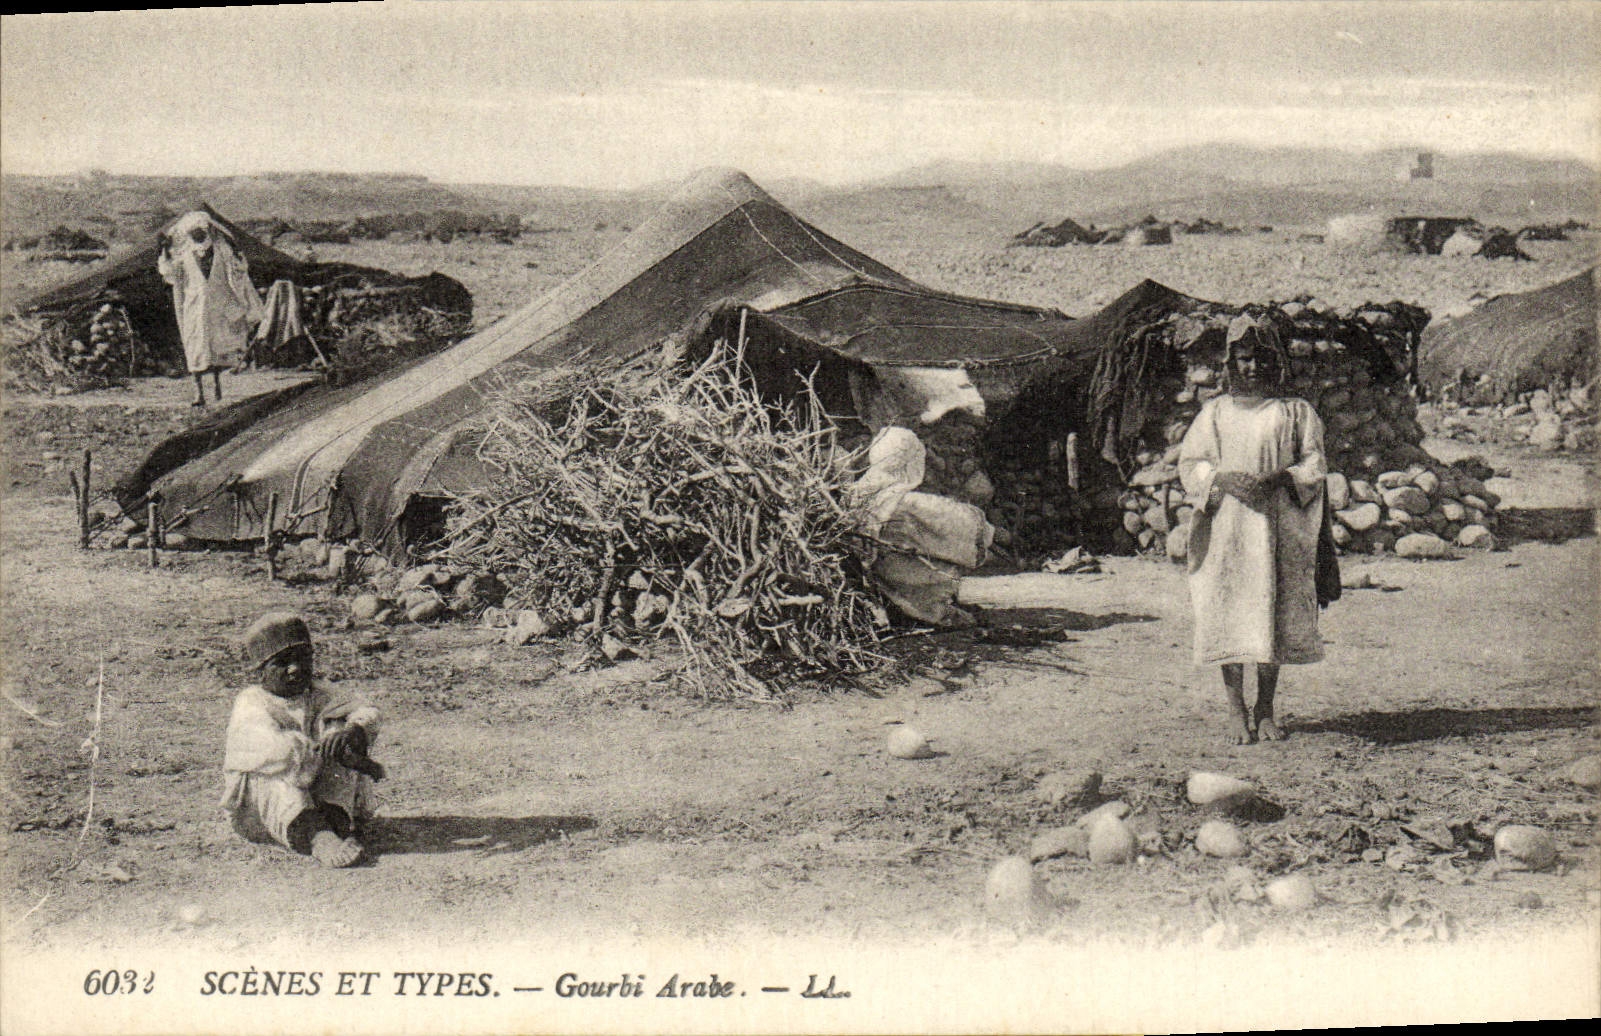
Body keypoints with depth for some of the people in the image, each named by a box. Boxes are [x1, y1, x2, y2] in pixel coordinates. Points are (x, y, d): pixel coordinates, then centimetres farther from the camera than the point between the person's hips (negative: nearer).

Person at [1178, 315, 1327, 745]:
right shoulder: (1215, 412, 13)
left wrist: (1276, 478, -13)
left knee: (1274, 617, -2)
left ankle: (1266, 711, 7)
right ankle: (1237, 712, 1)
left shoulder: (1295, 412, 11)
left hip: (1278, 528, 0)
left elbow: (1314, 465, 6)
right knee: (1229, 615, -5)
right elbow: (1190, 464, 8)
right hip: (1226, 528, 0)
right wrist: (1223, 480, -11)